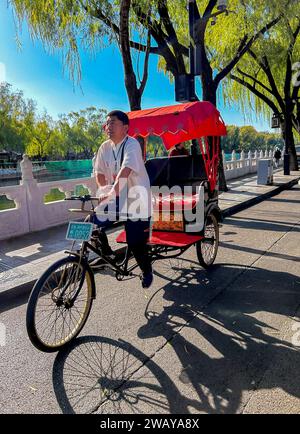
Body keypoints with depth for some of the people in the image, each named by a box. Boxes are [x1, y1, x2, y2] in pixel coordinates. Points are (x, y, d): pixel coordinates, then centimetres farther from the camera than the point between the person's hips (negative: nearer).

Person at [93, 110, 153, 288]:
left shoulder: (132, 144, -17)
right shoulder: (105, 147, 2)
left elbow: (126, 170, -33)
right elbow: (99, 172, 4)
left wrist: (112, 192, -44)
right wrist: (104, 190, -14)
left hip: (136, 199, -6)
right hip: (114, 198, 6)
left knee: (136, 241, -2)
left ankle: (146, 270, 27)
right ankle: (107, 255, 19)